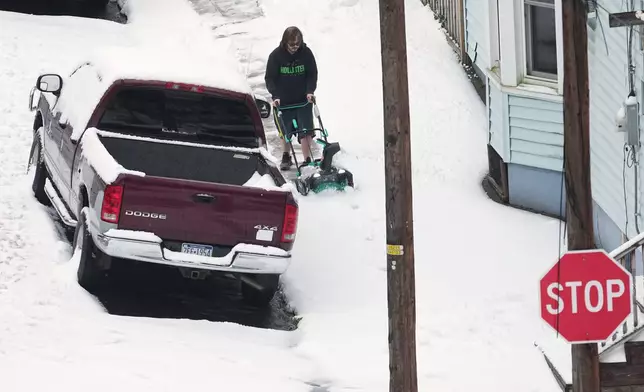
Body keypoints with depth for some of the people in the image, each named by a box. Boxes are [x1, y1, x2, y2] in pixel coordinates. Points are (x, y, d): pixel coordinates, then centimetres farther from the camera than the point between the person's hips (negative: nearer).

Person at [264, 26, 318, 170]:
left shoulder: (306, 53, -8)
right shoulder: (276, 55, -12)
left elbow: (312, 74, 0)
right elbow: (270, 78, -9)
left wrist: (310, 91, -14)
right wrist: (275, 96, -21)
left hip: (303, 99, 0)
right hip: (283, 100, 0)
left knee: (306, 130, -5)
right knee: (285, 131, 12)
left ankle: (307, 160, 0)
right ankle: (286, 157, 30)